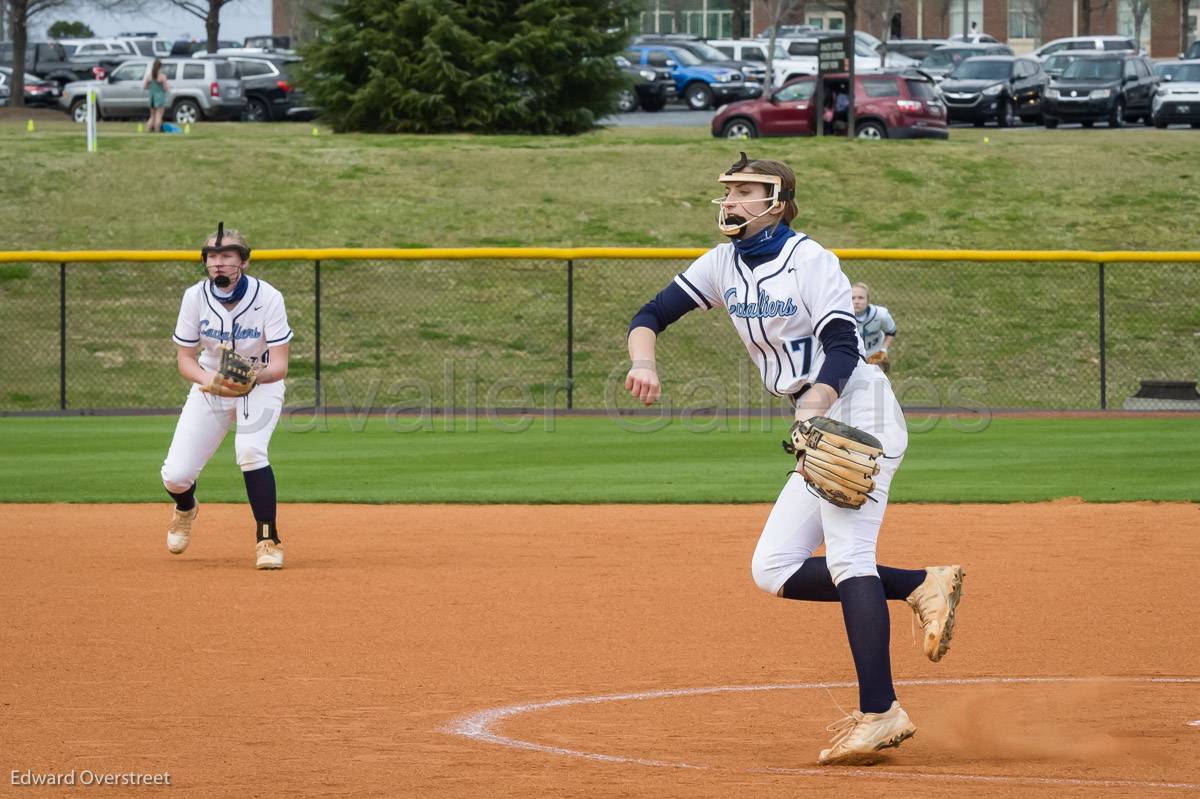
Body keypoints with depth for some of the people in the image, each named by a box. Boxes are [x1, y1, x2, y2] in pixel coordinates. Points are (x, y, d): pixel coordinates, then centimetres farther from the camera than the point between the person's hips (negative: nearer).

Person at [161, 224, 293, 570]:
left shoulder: (267, 297, -22)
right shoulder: (195, 297, -15)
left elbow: (279, 366, -24)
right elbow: (185, 358, -10)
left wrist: (255, 376, -47)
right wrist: (207, 379, -33)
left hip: (260, 385, -2)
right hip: (209, 386, 2)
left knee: (250, 450, -32)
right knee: (175, 475, -8)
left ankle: (268, 540, -16)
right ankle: (185, 509, 32)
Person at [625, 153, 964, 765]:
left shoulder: (808, 260, -10)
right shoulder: (723, 265, 11)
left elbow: (843, 348, -19)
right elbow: (650, 316, 8)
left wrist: (813, 412, -34)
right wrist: (643, 363, -14)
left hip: (857, 410, -9)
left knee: (847, 557, -21)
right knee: (773, 571, 2)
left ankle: (880, 713, -27)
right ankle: (921, 587, 5)